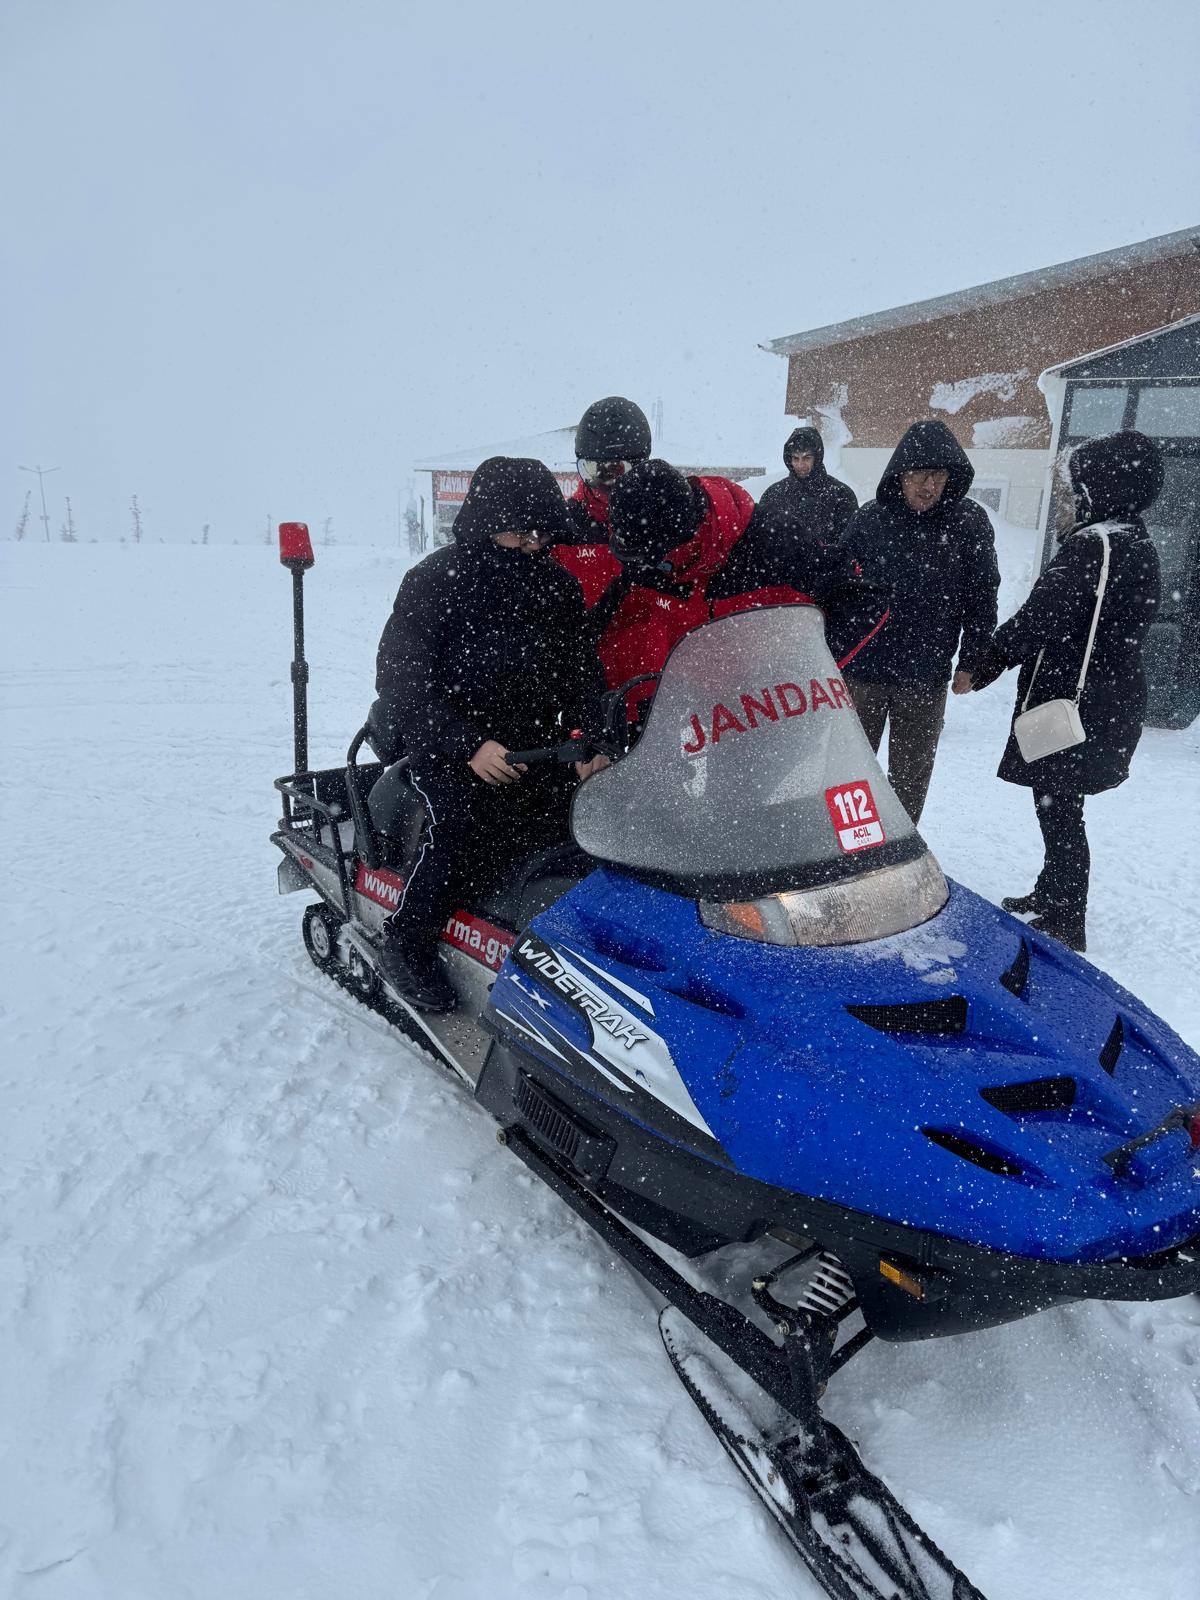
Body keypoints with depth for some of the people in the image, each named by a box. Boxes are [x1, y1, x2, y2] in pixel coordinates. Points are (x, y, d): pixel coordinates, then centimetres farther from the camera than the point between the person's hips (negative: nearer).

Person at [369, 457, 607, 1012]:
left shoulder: (558, 585, 5)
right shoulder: (437, 579, -8)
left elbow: (582, 670, 8)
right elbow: (400, 679, -12)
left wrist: (593, 736, -13)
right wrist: (468, 745, -25)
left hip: (532, 742, 5)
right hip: (444, 741, -4)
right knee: (461, 820, -30)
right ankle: (404, 947, -12)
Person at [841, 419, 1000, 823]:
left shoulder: (970, 523, -2)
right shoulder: (870, 518, -3)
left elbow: (982, 598, 4)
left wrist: (970, 662, 2)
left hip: (927, 675, 0)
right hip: (863, 669, 0)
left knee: (911, 775, 11)